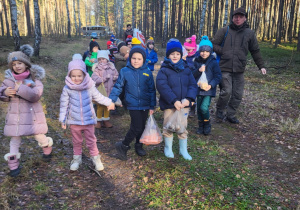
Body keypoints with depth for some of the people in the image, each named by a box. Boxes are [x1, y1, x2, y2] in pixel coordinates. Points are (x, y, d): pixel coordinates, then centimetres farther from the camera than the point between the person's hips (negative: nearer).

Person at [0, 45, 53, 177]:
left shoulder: (34, 78, -8)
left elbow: (36, 95, -21)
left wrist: (20, 88, -27)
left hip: (32, 113, -2)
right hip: (15, 114, 2)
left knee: (39, 136, 7)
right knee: (15, 139, 8)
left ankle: (47, 149, 40)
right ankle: (13, 165, 22)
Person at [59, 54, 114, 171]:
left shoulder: (90, 87, -7)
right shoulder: (67, 89, -9)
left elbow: (98, 97, 9)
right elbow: (64, 105, -2)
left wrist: (109, 103, 18)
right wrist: (62, 119, 2)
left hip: (88, 120, 0)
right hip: (74, 121, 0)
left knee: (91, 140, 10)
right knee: (76, 141, 16)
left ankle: (95, 158, 24)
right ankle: (77, 158, 33)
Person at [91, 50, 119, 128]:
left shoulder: (111, 67, 3)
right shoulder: (97, 68, -8)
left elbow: (116, 75, 13)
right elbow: (94, 78, -19)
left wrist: (114, 78, -10)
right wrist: (104, 78, -26)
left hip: (109, 90, 4)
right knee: (100, 106, 3)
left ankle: (106, 120, 29)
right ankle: (98, 121, 19)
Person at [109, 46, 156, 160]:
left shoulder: (147, 73, -1)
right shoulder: (124, 71, -5)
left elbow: (152, 90, 5)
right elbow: (118, 87, 0)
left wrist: (152, 106, 4)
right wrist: (111, 99, -9)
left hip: (145, 105, 3)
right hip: (133, 105, -3)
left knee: (142, 127, 14)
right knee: (137, 128, -8)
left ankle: (139, 146, 36)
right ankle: (123, 146, 12)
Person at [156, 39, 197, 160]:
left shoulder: (186, 69, 5)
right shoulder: (164, 70, -7)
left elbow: (193, 85, -1)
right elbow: (162, 87, -19)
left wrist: (188, 99, -19)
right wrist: (174, 100, -27)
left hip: (184, 104, 3)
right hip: (169, 105, -3)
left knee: (183, 127, 13)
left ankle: (183, 150, 30)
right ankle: (168, 148, 30)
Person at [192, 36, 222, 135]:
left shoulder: (213, 62, -4)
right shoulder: (197, 62, 5)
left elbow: (218, 76, -4)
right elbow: (192, 74, 1)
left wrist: (211, 85, -17)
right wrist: (199, 70, -18)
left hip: (209, 89, -4)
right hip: (199, 88, 4)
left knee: (204, 107, -16)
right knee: (199, 108, 10)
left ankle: (207, 125, 10)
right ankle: (201, 126, 28)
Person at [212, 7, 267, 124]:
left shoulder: (249, 33, 11)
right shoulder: (224, 31, 4)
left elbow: (255, 51, 17)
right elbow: (214, 44, 6)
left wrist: (261, 66, 14)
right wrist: (224, 52, -8)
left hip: (239, 70, 3)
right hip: (225, 68, -3)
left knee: (238, 94, 4)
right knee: (226, 92, -10)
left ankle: (231, 115, 21)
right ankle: (220, 110, 16)